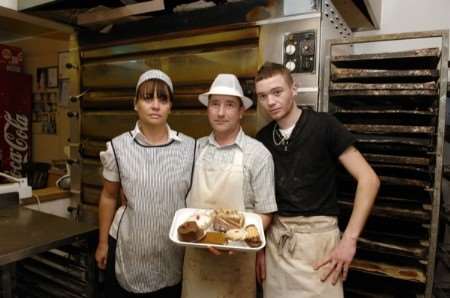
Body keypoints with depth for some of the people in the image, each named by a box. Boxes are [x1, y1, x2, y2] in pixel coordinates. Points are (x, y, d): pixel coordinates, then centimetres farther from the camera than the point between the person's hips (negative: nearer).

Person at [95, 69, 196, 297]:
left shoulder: (190, 148, -6)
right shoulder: (118, 147, -6)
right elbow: (108, 197, 4)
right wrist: (103, 243, 7)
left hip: (174, 254, 1)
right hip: (128, 251, 0)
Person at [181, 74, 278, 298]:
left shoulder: (258, 154, -10)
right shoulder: (195, 149, 0)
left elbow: (264, 213, -8)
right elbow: (185, 199, 8)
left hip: (236, 256, -3)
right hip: (195, 252, 3)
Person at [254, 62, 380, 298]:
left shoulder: (323, 125, -10)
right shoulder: (262, 138, 3)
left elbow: (368, 179, -12)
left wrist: (349, 239, -16)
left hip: (317, 234, -4)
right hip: (275, 236, 4)